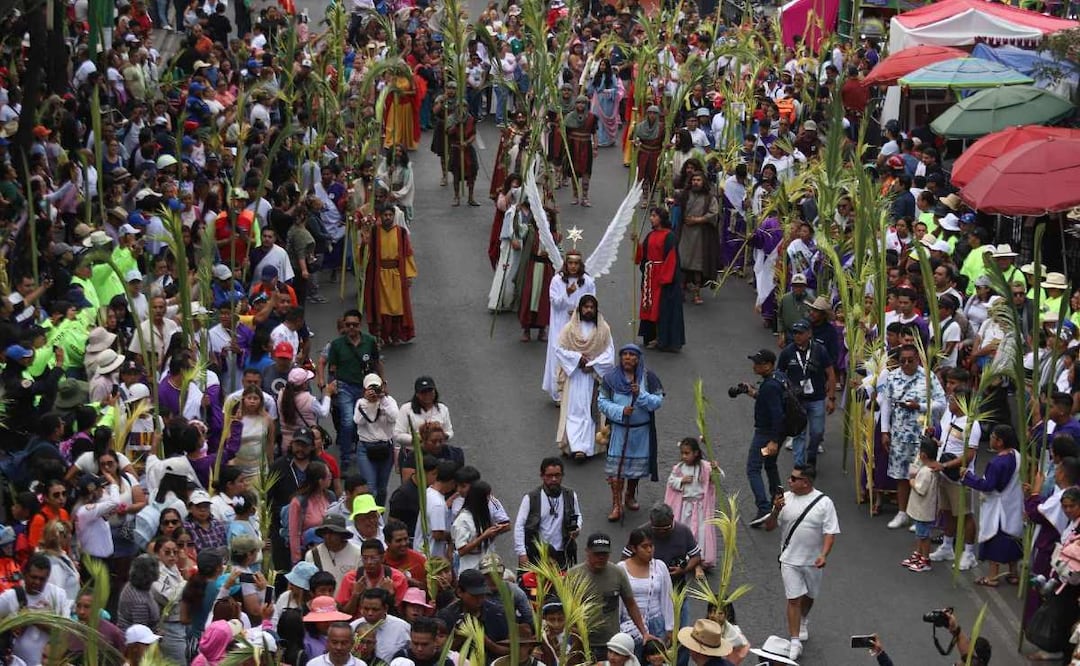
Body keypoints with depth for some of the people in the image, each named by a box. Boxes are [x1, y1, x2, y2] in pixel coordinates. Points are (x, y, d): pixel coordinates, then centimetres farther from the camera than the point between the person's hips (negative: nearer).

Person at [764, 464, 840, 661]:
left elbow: (830, 532, -11)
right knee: (794, 599, -4)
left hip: (813, 561, 0)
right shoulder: (786, 499, -4)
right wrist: (776, 510, -20)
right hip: (790, 559, 0)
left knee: (809, 596, 20)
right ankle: (795, 642, -1)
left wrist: (824, 555, -25)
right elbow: (769, 527, -2)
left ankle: (803, 622, 49)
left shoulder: (824, 502, -11)